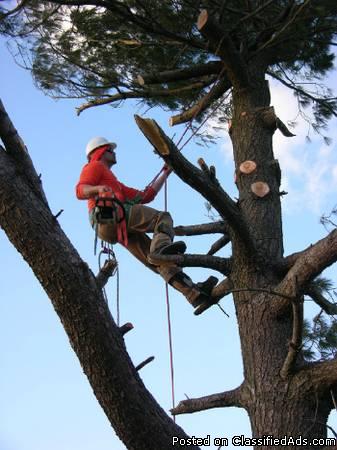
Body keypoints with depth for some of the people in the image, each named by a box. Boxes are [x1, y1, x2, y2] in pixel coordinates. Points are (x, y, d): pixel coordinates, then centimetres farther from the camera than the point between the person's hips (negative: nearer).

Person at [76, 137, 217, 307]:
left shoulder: (115, 183, 44)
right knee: (163, 219, -19)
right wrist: (98, 188, -25)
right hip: (110, 213, -8)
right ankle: (160, 248, -48)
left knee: (160, 261, -5)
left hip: (118, 229, 8)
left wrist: (165, 173, 40)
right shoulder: (95, 166, 18)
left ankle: (195, 293, -15)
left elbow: (146, 196, 38)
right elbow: (80, 191, -2)